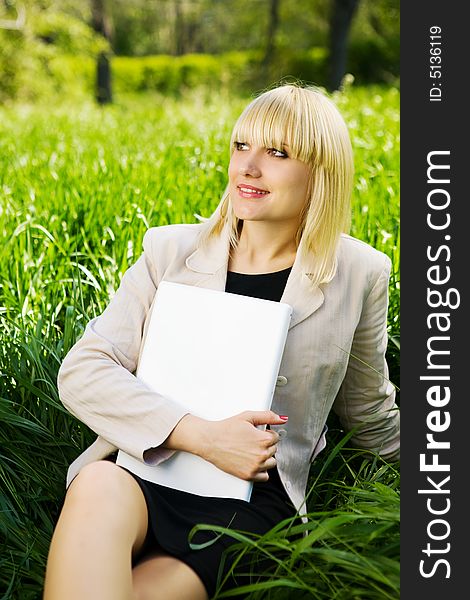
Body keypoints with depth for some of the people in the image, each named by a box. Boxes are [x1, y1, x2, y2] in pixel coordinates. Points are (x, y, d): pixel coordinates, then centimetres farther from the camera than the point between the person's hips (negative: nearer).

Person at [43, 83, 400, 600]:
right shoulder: (170, 250, 4)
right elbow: (80, 372, -3)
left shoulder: (359, 275, 4)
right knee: (99, 487, -34)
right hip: (145, 476, 1)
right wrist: (200, 435, -14)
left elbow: (372, 422, 18)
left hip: (250, 507, -1)